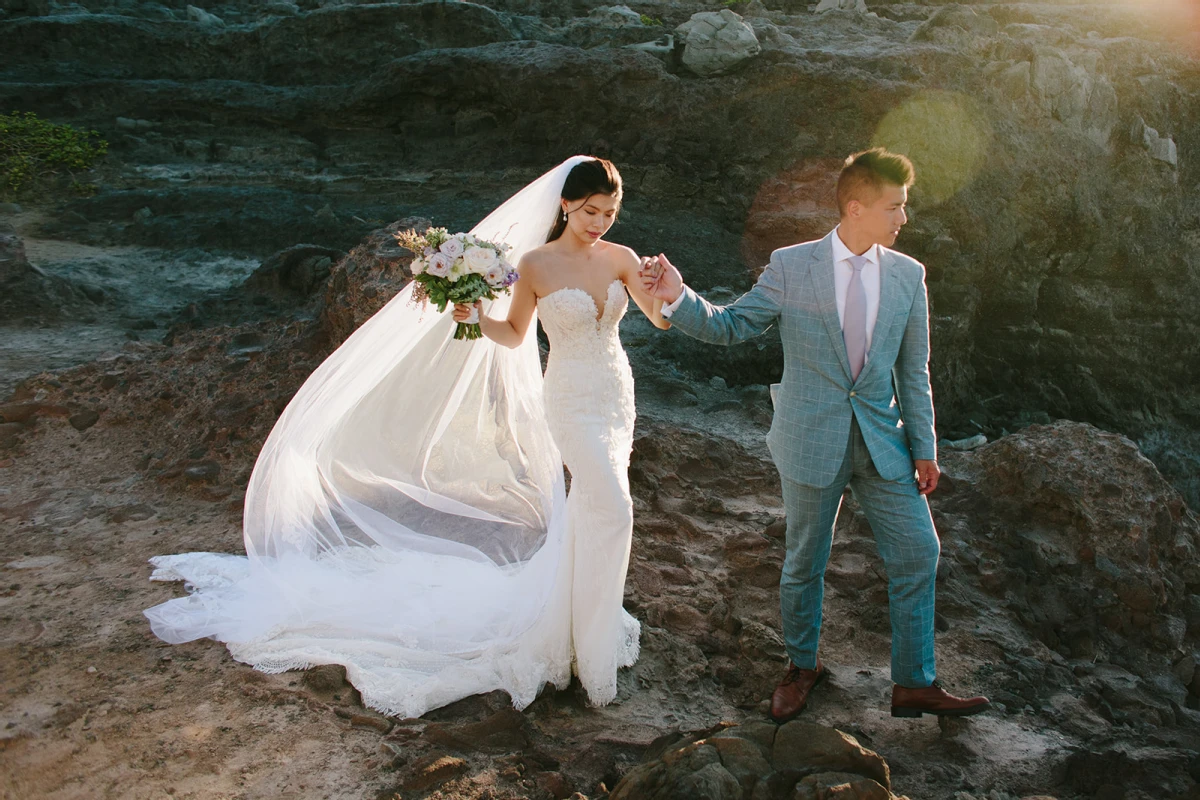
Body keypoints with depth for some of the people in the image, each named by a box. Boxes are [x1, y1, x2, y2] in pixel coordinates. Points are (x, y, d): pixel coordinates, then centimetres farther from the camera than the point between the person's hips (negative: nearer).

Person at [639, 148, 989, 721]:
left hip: (881, 443, 3)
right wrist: (677, 297, -23)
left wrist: (924, 447, 5)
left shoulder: (907, 275, 2)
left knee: (918, 554, 3)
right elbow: (730, 326, -5)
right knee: (804, 562, 11)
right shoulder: (791, 266, -7)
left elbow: (913, 370, 6)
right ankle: (802, 668, 34)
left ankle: (914, 685, 20)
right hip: (811, 443, -3)